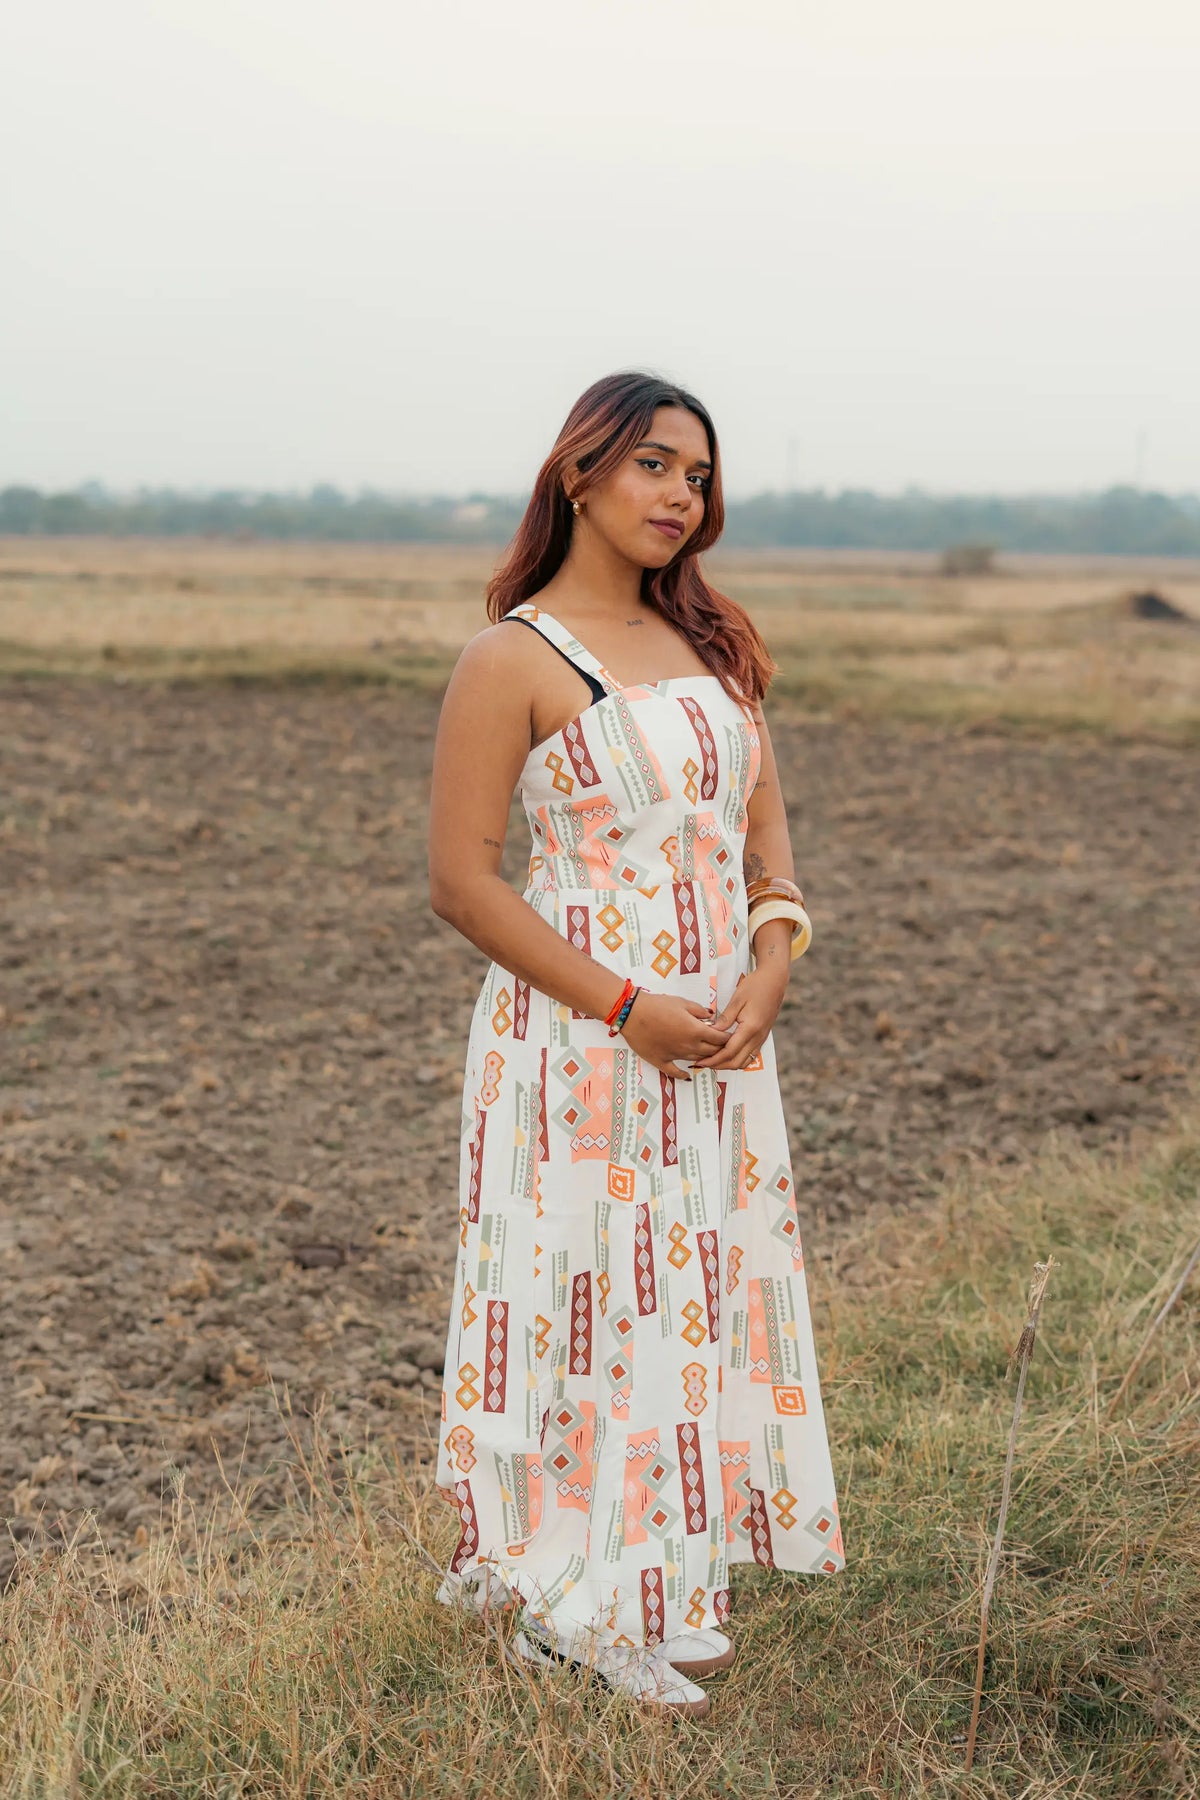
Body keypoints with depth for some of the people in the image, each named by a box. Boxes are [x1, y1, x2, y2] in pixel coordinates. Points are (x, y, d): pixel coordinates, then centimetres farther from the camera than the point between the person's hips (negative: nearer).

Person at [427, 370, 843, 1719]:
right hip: (583, 1037, -6)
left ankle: (679, 1578, 26)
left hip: (721, 1038, 7)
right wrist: (626, 1008, -17)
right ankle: (582, 1605, 15)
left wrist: (767, 973, -6)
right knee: (588, 1295, 0)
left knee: (704, 1292, 11)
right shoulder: (513, 660, -10)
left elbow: (766, 831, 13)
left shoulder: (713, 643, 11)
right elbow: (460, 879, -12)